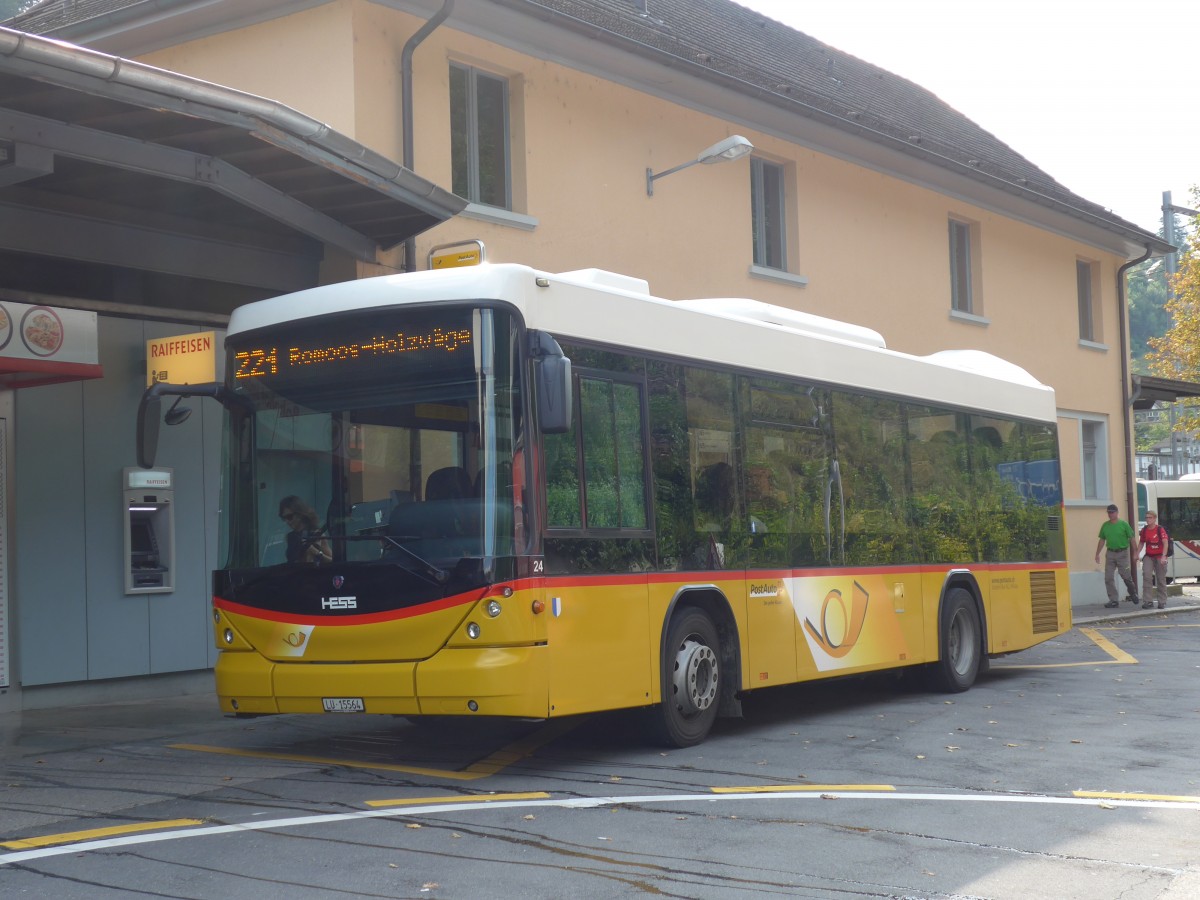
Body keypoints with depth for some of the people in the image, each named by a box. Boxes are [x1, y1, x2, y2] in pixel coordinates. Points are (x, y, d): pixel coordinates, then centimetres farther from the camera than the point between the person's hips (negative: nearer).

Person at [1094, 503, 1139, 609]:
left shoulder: (1124, 524, -4)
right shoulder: (1105, 526, 8)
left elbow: (1131, 539, -2)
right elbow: (1102, 540, 15)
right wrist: (1097, 554, 13)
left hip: (1122, 553, -4)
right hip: (1110, 553, 4)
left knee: (1126, 576, -2)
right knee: (1108, 578, -2)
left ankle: (1133, 594, 26)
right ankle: (1113, 600, 4)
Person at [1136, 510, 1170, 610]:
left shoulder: (1160, 529, -13)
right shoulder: (1144, 530, 1)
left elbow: (1165, 543, -21)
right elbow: (1141, 543, 14)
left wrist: (1164, 556, -32)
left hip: (1160, 557, -3)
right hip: (1148, 556, 3)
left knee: (1161, 579, 6)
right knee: (1146, 575, -17)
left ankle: (1162, 602, 19)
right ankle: (1147, 601, -13)